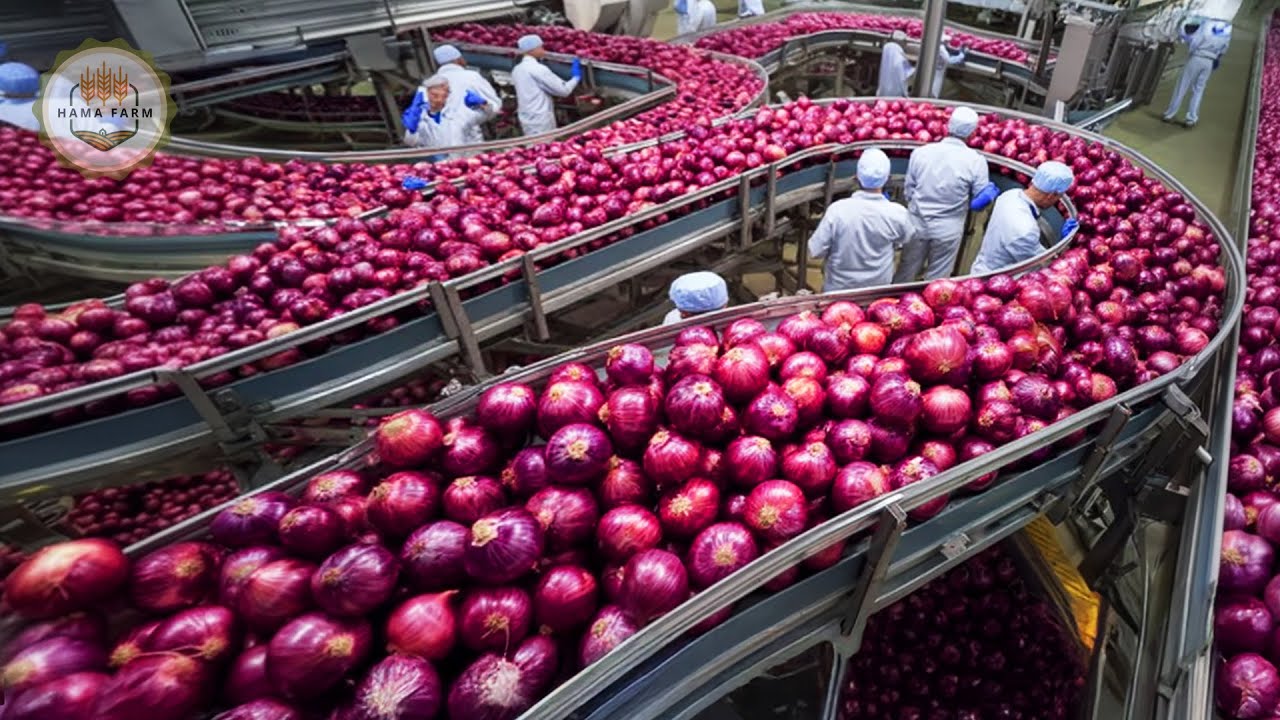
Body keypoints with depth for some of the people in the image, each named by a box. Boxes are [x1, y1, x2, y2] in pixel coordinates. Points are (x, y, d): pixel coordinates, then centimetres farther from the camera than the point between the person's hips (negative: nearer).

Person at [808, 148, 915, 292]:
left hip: (838, 289, -1)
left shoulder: (837, 210, -26)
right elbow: (906, 239, 1)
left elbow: (815, 251, -17)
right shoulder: (897, 213, -20)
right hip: (878, 290, 1)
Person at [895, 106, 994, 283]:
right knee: (936, 280, 15)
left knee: (905, 273, 19)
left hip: (917, 223, 2)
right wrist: (991, 190, 14)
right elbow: (980, 201, -6)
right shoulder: (975, 161, -15)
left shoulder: (920, 152, -9)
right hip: (948, 229, -2)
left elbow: (909, 191, 0)